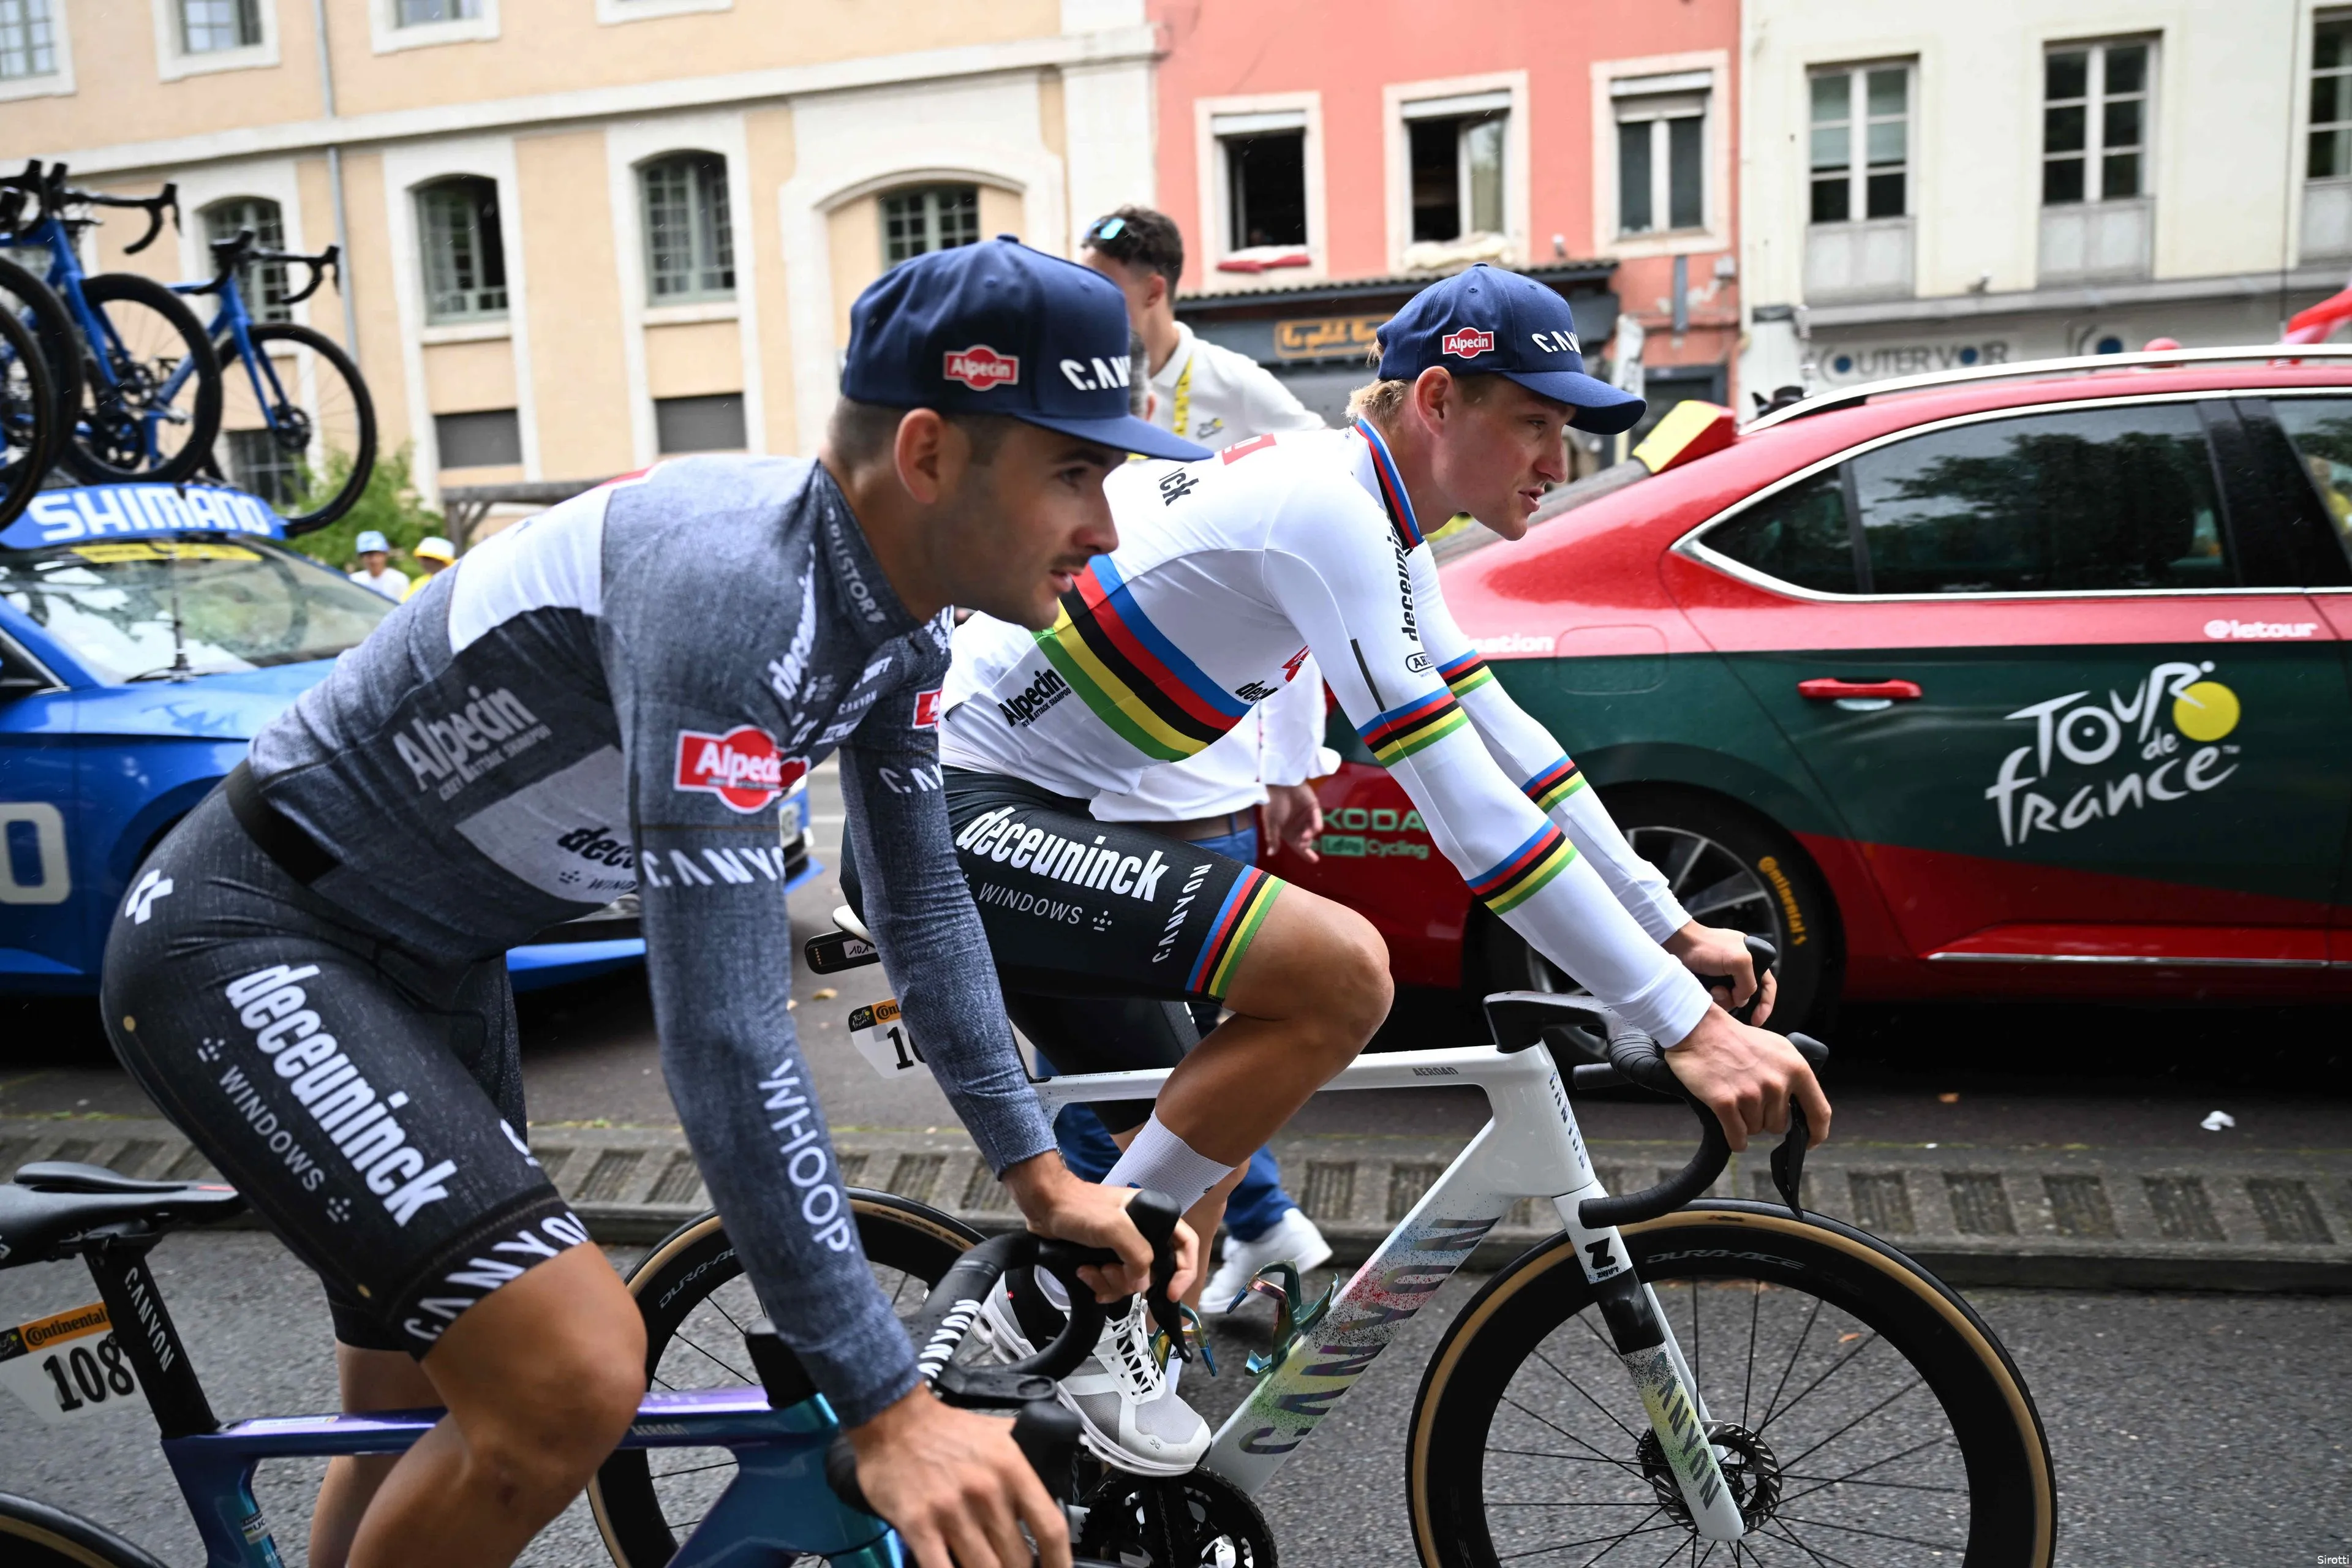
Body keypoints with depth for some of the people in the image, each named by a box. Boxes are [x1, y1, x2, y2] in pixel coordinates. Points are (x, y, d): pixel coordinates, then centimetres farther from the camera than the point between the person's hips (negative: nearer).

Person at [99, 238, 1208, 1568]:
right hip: (247, 946, -9)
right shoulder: (727, 582, -33)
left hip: (434, 959, 9)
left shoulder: (898, 611, -5)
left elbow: (923, 904, 6)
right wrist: (886, 1410, -32)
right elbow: (724, 1035, -36)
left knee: (428, 1417, 17)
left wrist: (1042, 1171, 5)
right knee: (573, 1377, -21)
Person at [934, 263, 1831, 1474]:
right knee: (1341, 969, -23)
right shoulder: (1328, 509, -22)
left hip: (1017, 813, 10)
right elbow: (1466, 811, -29)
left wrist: (1674, 929, 9)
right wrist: (1687, 1024, -27)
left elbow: (1503, 735, 13)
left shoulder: (1378, 521, 9)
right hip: (960, 825, -10)